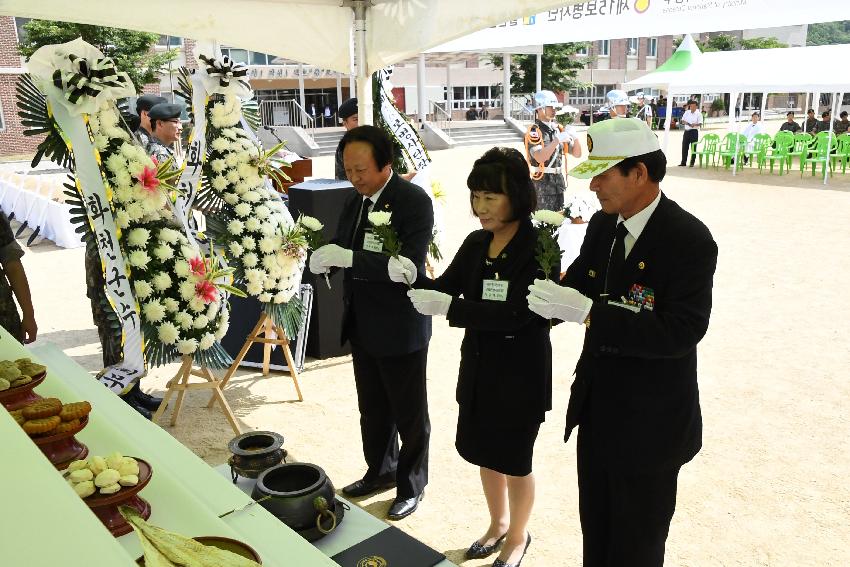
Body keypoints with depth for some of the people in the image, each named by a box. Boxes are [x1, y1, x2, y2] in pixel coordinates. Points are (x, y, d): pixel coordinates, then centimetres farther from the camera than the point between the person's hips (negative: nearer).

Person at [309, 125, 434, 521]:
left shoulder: (414, 201, -18)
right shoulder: (356, 199, 5)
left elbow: (409, 266, -26)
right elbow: (343, 249, 10)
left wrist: (349, 258, -33)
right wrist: (325, 258, -14)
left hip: (399, 328, -7)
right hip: (361, 324, 7)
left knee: (409, 414, 11)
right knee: (372, 409, 22)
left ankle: (412, 485, 31)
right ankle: (380, 471, 42)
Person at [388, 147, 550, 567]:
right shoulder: (475, 243, 2)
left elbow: (517, 313, -27)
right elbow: (445, 289, 4)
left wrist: (448, 306, -33)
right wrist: (412, 277, -16)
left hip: (521, 371, -6)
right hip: (479, 365, 6)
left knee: (513, 460, 12)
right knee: (484, 452, 20)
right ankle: (498, 524, 45)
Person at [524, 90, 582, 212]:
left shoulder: (559, 128, 10)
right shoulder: (534, 131, -9)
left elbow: (577, 154, 12)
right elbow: (540, 157, -25)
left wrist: (575, 138, -7)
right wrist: (557, 140, -29)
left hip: (559, 182, 7)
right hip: (542, 183, -7)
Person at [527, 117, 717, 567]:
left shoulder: (689, 240, -22)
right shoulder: (602, 225, 0)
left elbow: (682, 330, -29)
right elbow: (578, 290, 2)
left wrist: (590, 314, -36)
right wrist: (554, 296, -20)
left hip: (649, 423, -6)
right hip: (597, 408, 7)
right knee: (594, 530, 25)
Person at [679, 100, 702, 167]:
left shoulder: (698, 114, -5)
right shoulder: (686, 112, 8)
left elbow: (700, 123, -9)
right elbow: (682, 120, 12)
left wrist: (695, 124, -27)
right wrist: (684, 122, -10)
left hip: (694, 131, -4)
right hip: (686, 131, 4)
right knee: (684, 146, 5)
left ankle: (692, 163, 7)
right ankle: (683, 162, 12)